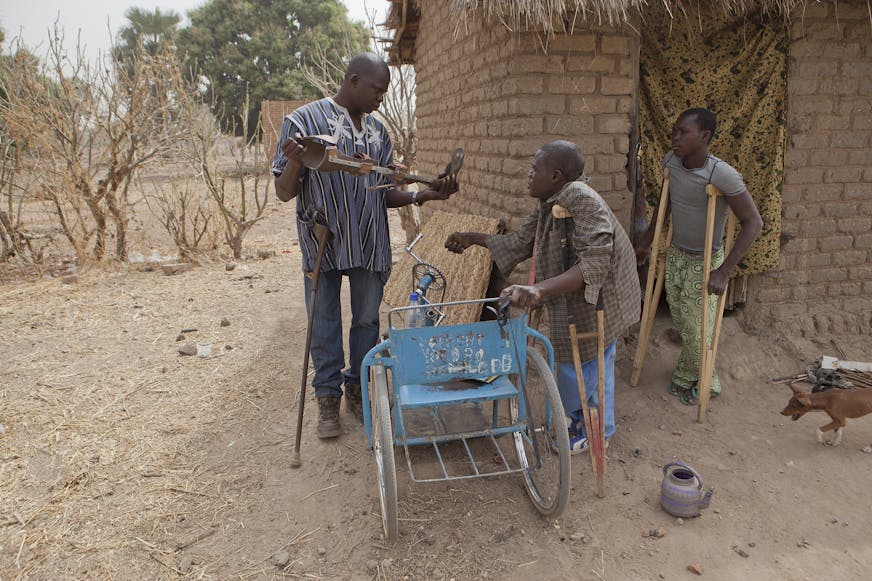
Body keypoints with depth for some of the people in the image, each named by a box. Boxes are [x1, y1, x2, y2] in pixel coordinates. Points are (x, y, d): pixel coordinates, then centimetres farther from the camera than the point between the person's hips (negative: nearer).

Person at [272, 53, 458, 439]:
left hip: (370, 244, 4)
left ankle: (357, 389, 30)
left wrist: (425, 195, -5)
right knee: (325, 323, 6)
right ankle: (328, 398, 23)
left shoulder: (378, 131, 10)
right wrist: (294, 162, -26)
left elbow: (385, 194, 11)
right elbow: (284, 193, -6)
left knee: (367, 320, 12)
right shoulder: (305, 120, -5)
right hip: (323, 243, -4)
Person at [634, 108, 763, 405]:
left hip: (704, 261, -5)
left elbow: (753, 222, -23)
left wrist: (723, 271, -28)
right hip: (675, 254, 6)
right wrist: (647, 240, 14)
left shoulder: (722, 175, -28)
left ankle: (694, 378, 30)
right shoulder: (670, 161, -9)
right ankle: (688, 374, 39)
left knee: (696, 327, 4)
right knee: (680, 321, 17)